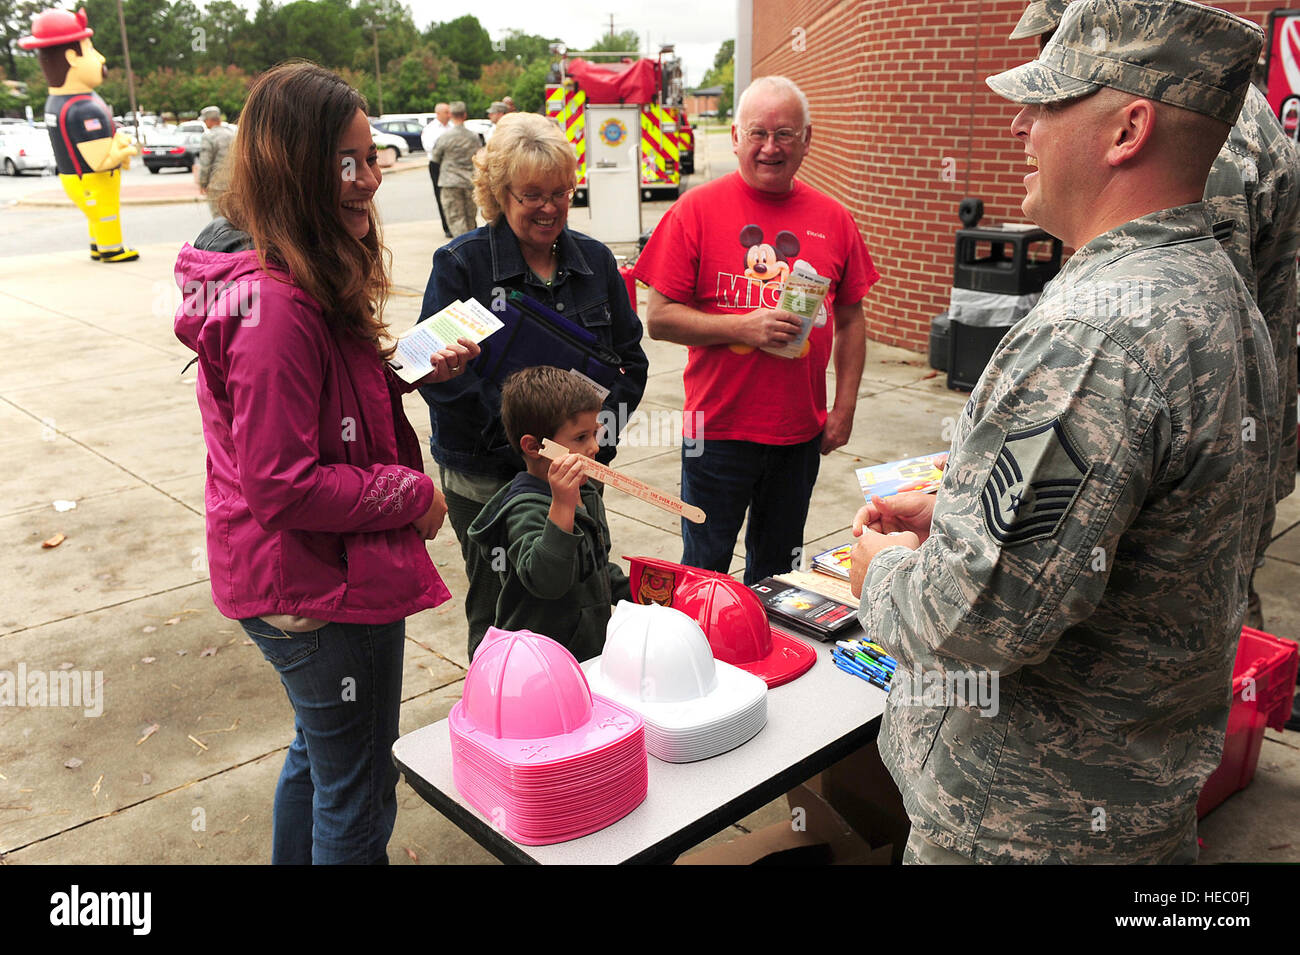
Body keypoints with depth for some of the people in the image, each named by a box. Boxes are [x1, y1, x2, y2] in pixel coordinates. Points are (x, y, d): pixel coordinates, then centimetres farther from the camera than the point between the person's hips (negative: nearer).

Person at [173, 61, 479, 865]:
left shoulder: (309, 284, 4)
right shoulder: (277, 306, -27)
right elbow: (281, 484, -27)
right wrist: (411, 496, -17)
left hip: (300, 577, 10)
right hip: (322, 588, -10)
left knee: (320, 753, 30)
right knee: (356, 801, 10)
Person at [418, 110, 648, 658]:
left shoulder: (594, 260, 7)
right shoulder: (460, 263, -6)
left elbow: (629, 358, 11)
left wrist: (601, 424, -7)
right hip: (486, 475, -3)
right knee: (498, 615, 7)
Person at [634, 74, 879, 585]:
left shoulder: (833, 219, 4)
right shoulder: (697, 209, -7)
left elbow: (850, 320, 11)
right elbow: (659, 318, -9)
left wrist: (844, 409, 4)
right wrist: (744, 327, -20)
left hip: (801, 431, 3)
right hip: (719, 428, -3)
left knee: (776, 568, 19)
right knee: (704, 570, 10)